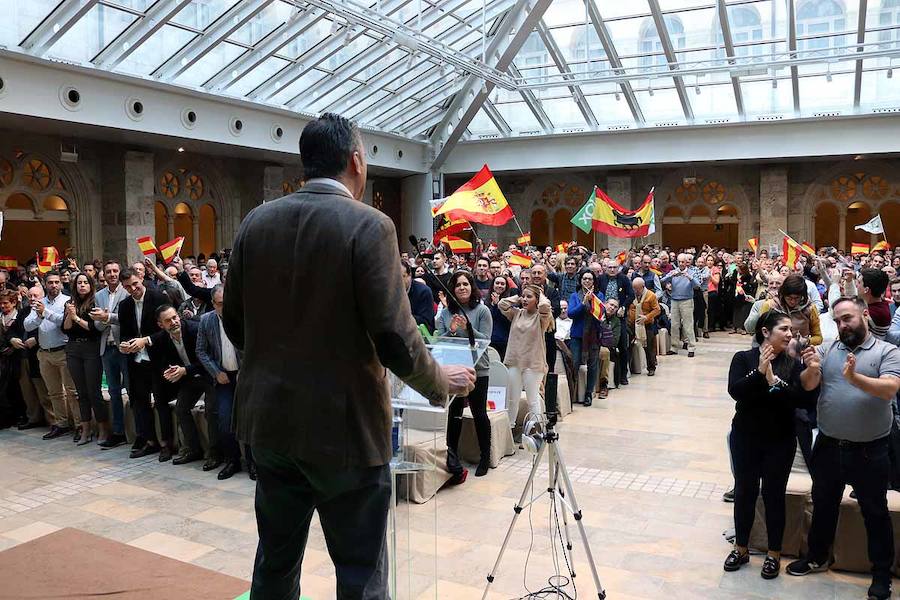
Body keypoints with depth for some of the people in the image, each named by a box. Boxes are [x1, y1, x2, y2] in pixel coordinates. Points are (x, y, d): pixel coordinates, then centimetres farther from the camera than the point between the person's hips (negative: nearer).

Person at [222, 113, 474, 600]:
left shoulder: (255, 222, 2)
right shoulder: (369, 225, -14)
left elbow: (233, 322, 8)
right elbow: (394, 338, -18)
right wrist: (442, 383, 0)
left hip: (268, 419, 6)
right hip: (344, 425, -5)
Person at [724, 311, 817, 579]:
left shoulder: (793, 363, -4)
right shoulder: (743, 358, -6)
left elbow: (806, 399, -16)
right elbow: (735, 391, -20)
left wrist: (775, 381, -24)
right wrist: (759, 373, -30)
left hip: (780, 441, 0)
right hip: (745, 438, 0)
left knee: (774, 495, 9)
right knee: (744, 492, 11)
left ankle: (774, 554, 26)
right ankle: (741, 548, 28)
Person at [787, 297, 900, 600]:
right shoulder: (827, 350, 1)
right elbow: (808, 385, -7)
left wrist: (855, 378, -39)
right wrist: (812, 370, -29)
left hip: (869, 450, -3)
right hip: (828, 446, 3)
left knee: (875, 513, 12)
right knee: (823, 505, 18)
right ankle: (817, 557, 37)